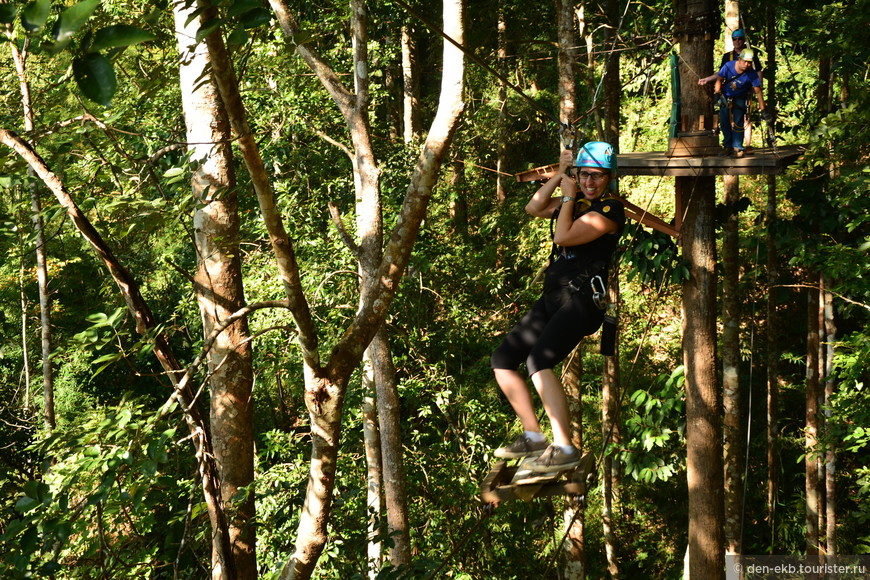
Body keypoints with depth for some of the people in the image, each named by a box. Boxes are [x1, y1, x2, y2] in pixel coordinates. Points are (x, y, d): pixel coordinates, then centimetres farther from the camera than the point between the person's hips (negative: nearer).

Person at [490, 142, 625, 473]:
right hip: (552, 297, 9)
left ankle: (564, 448, -28)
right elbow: (534, 208, 21)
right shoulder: (575, 202, 18)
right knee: (503, 360, 5)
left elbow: (563, 236, -16)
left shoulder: (609, 210, -9)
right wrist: (559, 176, 14)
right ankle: (533, 437, 11)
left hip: (581, 299, -9)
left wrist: (569, 197, -2)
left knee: (538, 361, -29)